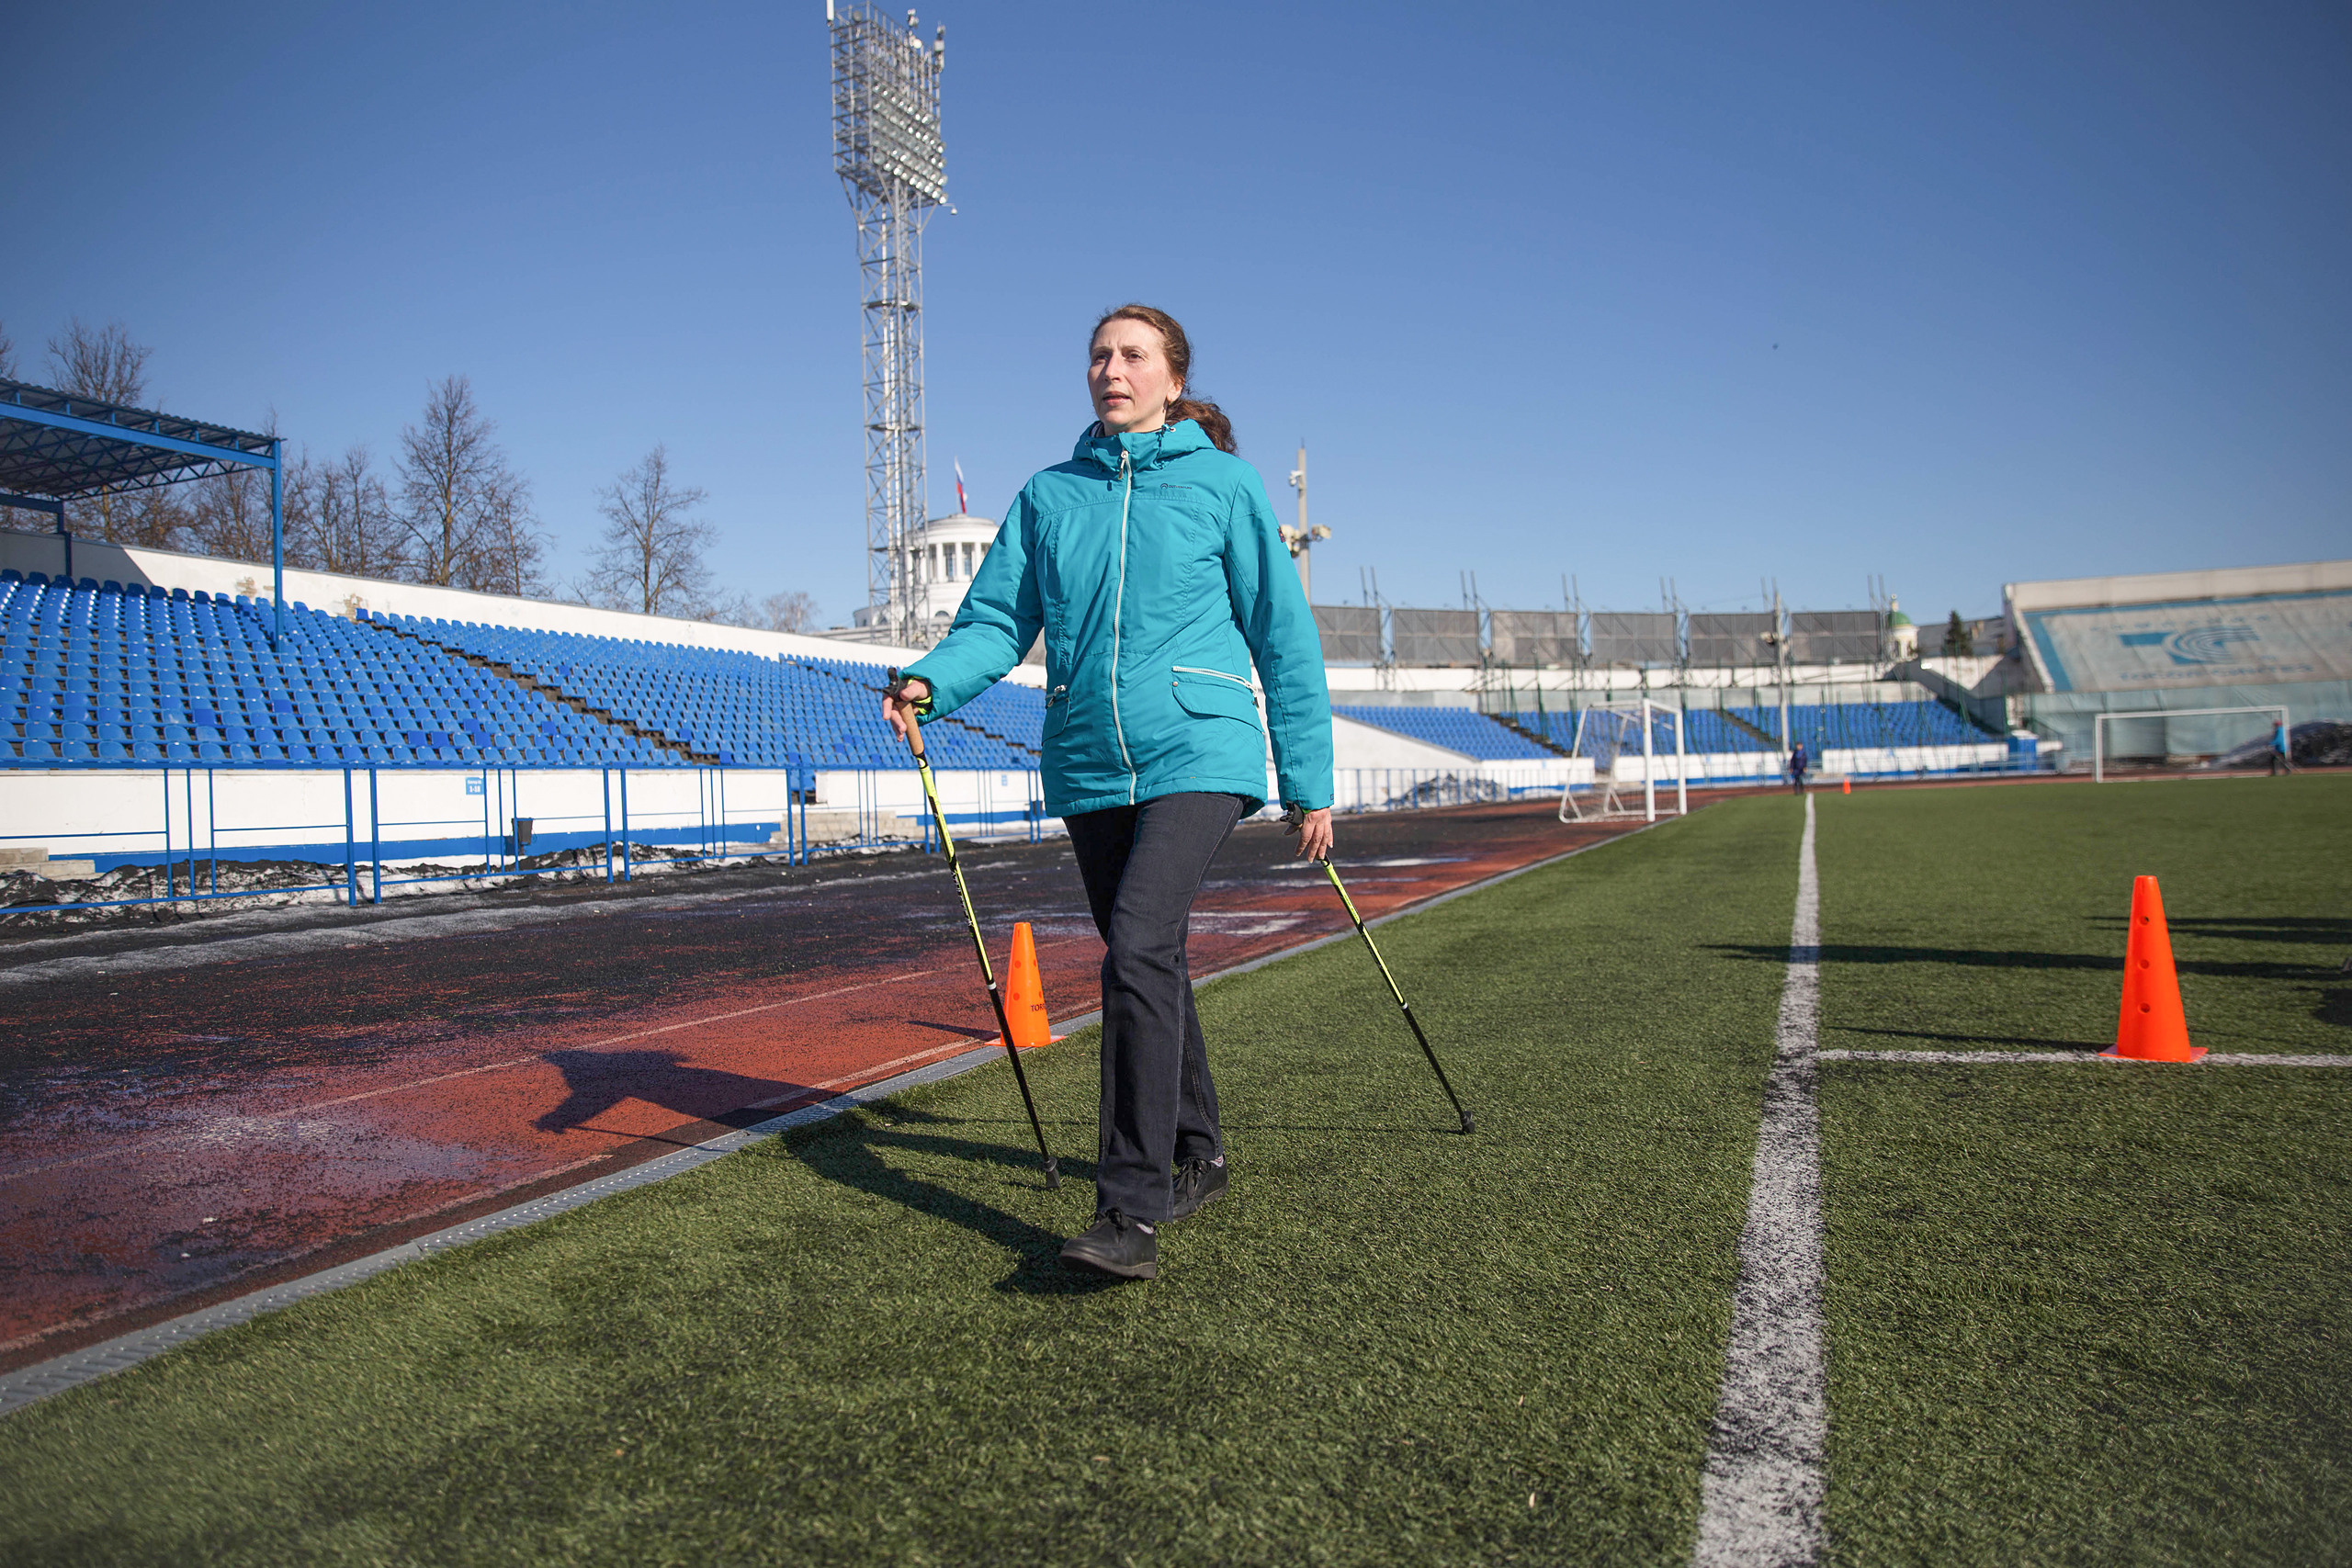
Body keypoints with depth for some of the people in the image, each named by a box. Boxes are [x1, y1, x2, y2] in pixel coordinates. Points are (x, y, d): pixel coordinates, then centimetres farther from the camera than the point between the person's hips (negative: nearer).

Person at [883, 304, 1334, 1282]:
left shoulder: (1224, 484, 2)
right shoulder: (1048, 496, 12)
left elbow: (1284, 638, 3)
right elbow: (998, 619, 8)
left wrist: (1309, 782, 2)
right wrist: (933, 681, -14)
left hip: (1196, 752, -4)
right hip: (1088, 766, 5)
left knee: (1139, 950, -22)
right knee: (1146, 962, 13)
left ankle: (1132, 1209, -17)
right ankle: (1196, 1156, 32)